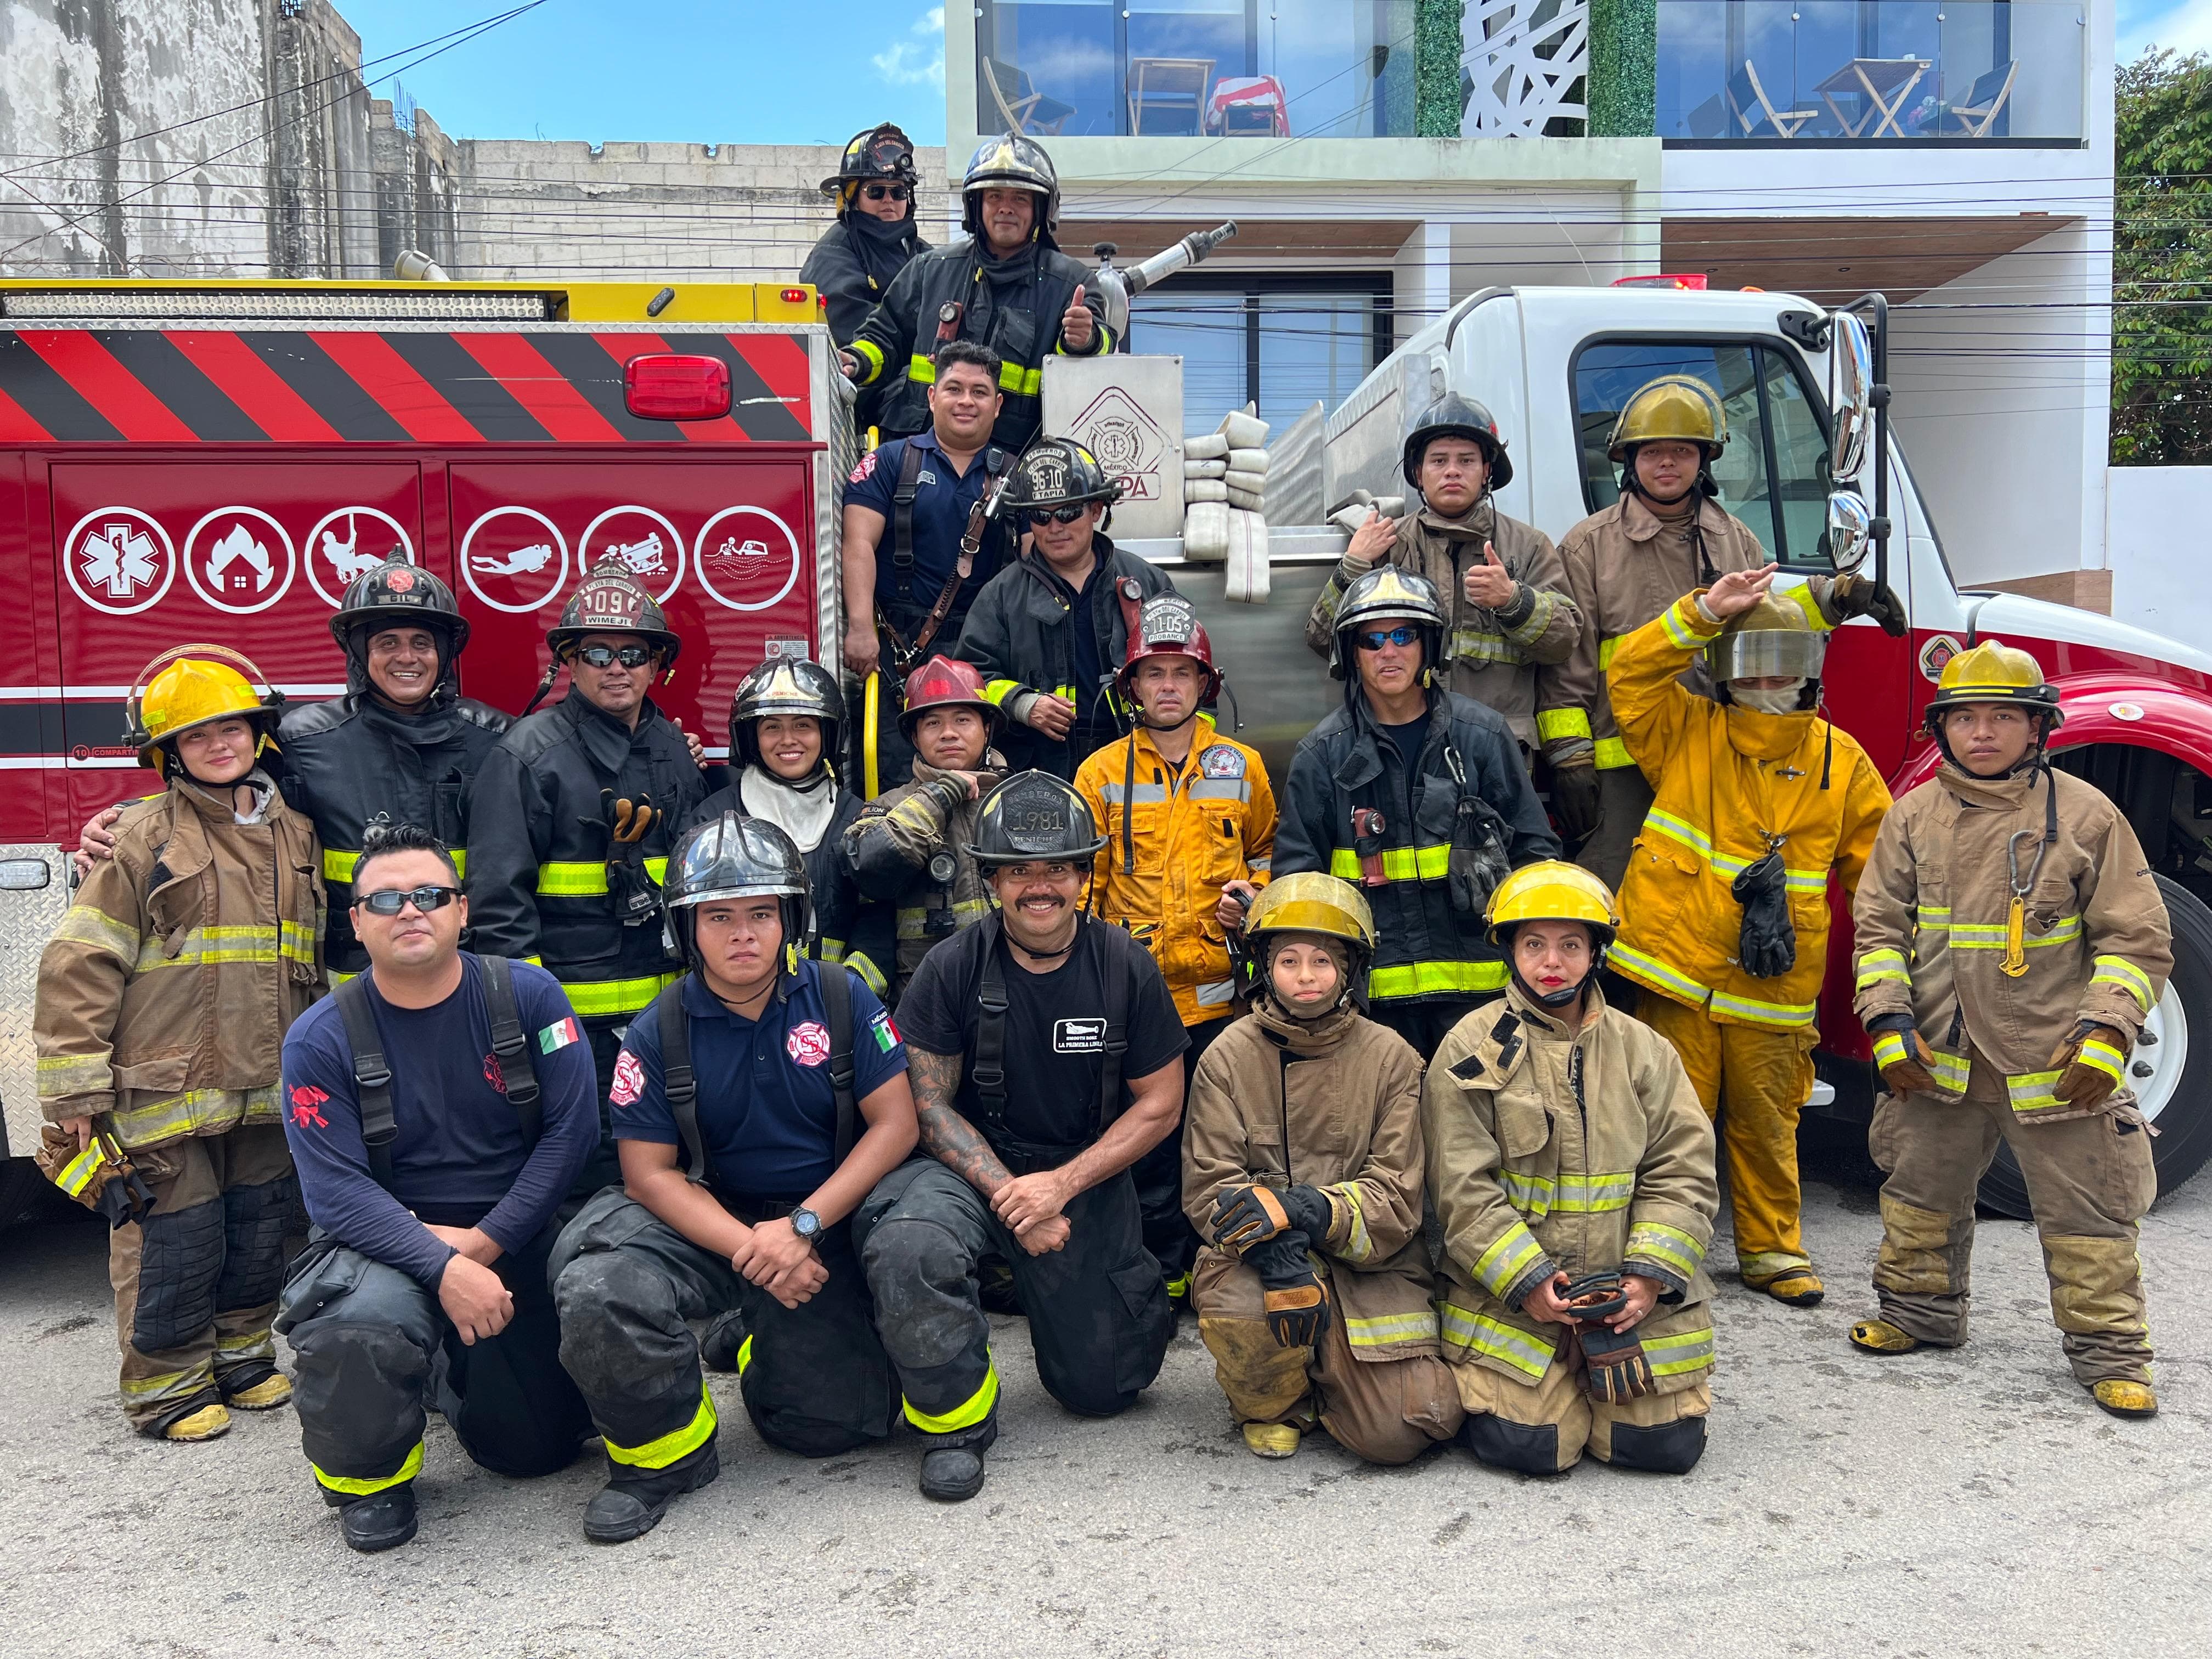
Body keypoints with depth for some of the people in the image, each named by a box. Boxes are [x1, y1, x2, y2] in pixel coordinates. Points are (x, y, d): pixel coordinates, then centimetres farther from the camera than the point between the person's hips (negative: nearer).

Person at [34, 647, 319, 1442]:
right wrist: (75, 1087, -13)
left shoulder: (295, 835, 8)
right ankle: (168, 1385, 21)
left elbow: (311, 963, 16)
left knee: (258, 1233, 15)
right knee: (175, 1240, 4)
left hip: (265, 1092, 5)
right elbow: (81, 966, -11)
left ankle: (241, 1355, 33)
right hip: (166, 1091, -5)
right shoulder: (143, 840, -9)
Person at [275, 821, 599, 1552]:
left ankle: (450, 1374, 38)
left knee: (540, 1449, 3)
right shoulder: (320, 1039, -9)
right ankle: (369, 1473, -1)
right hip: (390, 1241, -2)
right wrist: (445, 1269, -29)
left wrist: (483, 1241, -17)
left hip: (518, 1239, 2)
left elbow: (573, 1129, -10)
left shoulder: (529, 996, -7)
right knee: (359, 1320, -36)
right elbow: (336, 1189, -16)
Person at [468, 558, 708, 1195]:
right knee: (591, 1179, -1)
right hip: (575, 1016, -5)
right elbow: (499, 895, -10)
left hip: (667, 1007, 6)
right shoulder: (527, 754, -6)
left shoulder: (674, 750, 12)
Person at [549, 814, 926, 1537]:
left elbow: (895, 1123, -9)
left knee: (824, 1424, -5)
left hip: (826, 1223, 1)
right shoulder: (658, 1034, -5)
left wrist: (801, 1227, -19)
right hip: (707, 1223, 0)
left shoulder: (840, 998, -5)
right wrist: (748, 1249, -22)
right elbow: (649, 1172, -7)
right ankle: (665, 1457, -1)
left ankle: (767, 1350, 32)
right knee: (596, 1295, -29)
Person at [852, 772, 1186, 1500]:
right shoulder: (954, 967, -10)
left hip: (1088, 1174, 1)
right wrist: (1009, 1195, -19)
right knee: (906, 1247, -34)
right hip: (972, 1166, -1)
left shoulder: (1125, 968, -7)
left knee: (1103, 1386, 2)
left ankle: (1135, 1296, 38)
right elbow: (930, 1104, -7)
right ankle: (959, 1417, -8)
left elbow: (1159, 1104, -4)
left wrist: (1062, 1185, -15)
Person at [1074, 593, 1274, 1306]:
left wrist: (1253, 893, 1)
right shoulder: (1102, 773, 2)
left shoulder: (1242, 766, 7)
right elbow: (1078, 884, 6)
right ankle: (1167, 1276, 19)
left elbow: (1269, 851, 21)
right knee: (1150, 1144, 5)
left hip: (1222, 991, 1)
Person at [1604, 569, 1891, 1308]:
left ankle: (1772, 1249, 30)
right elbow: (1631, 673, -10)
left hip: (1774, 985, 2)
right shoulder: (1686, 733, 3)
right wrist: (1703, 612, -16)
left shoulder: (1840, 760, 8)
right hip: (1676, 974, -2)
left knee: (1767, 1123, 13)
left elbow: (1878, 859, 12)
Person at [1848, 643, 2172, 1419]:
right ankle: (1920, 1308, 35)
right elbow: (1879, 926, 4)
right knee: (1922, 1191, 16)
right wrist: (1890, 1024, -6)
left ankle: (2111, 1351, 19)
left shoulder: (2085, 814, -4)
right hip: (1941, 1057, 3)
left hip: (2055, 1063, -3)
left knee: (2085, 1209, 4)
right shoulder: (1914, 817, 3)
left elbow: (2135, 937, -2)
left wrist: (2104, 1035, -12)